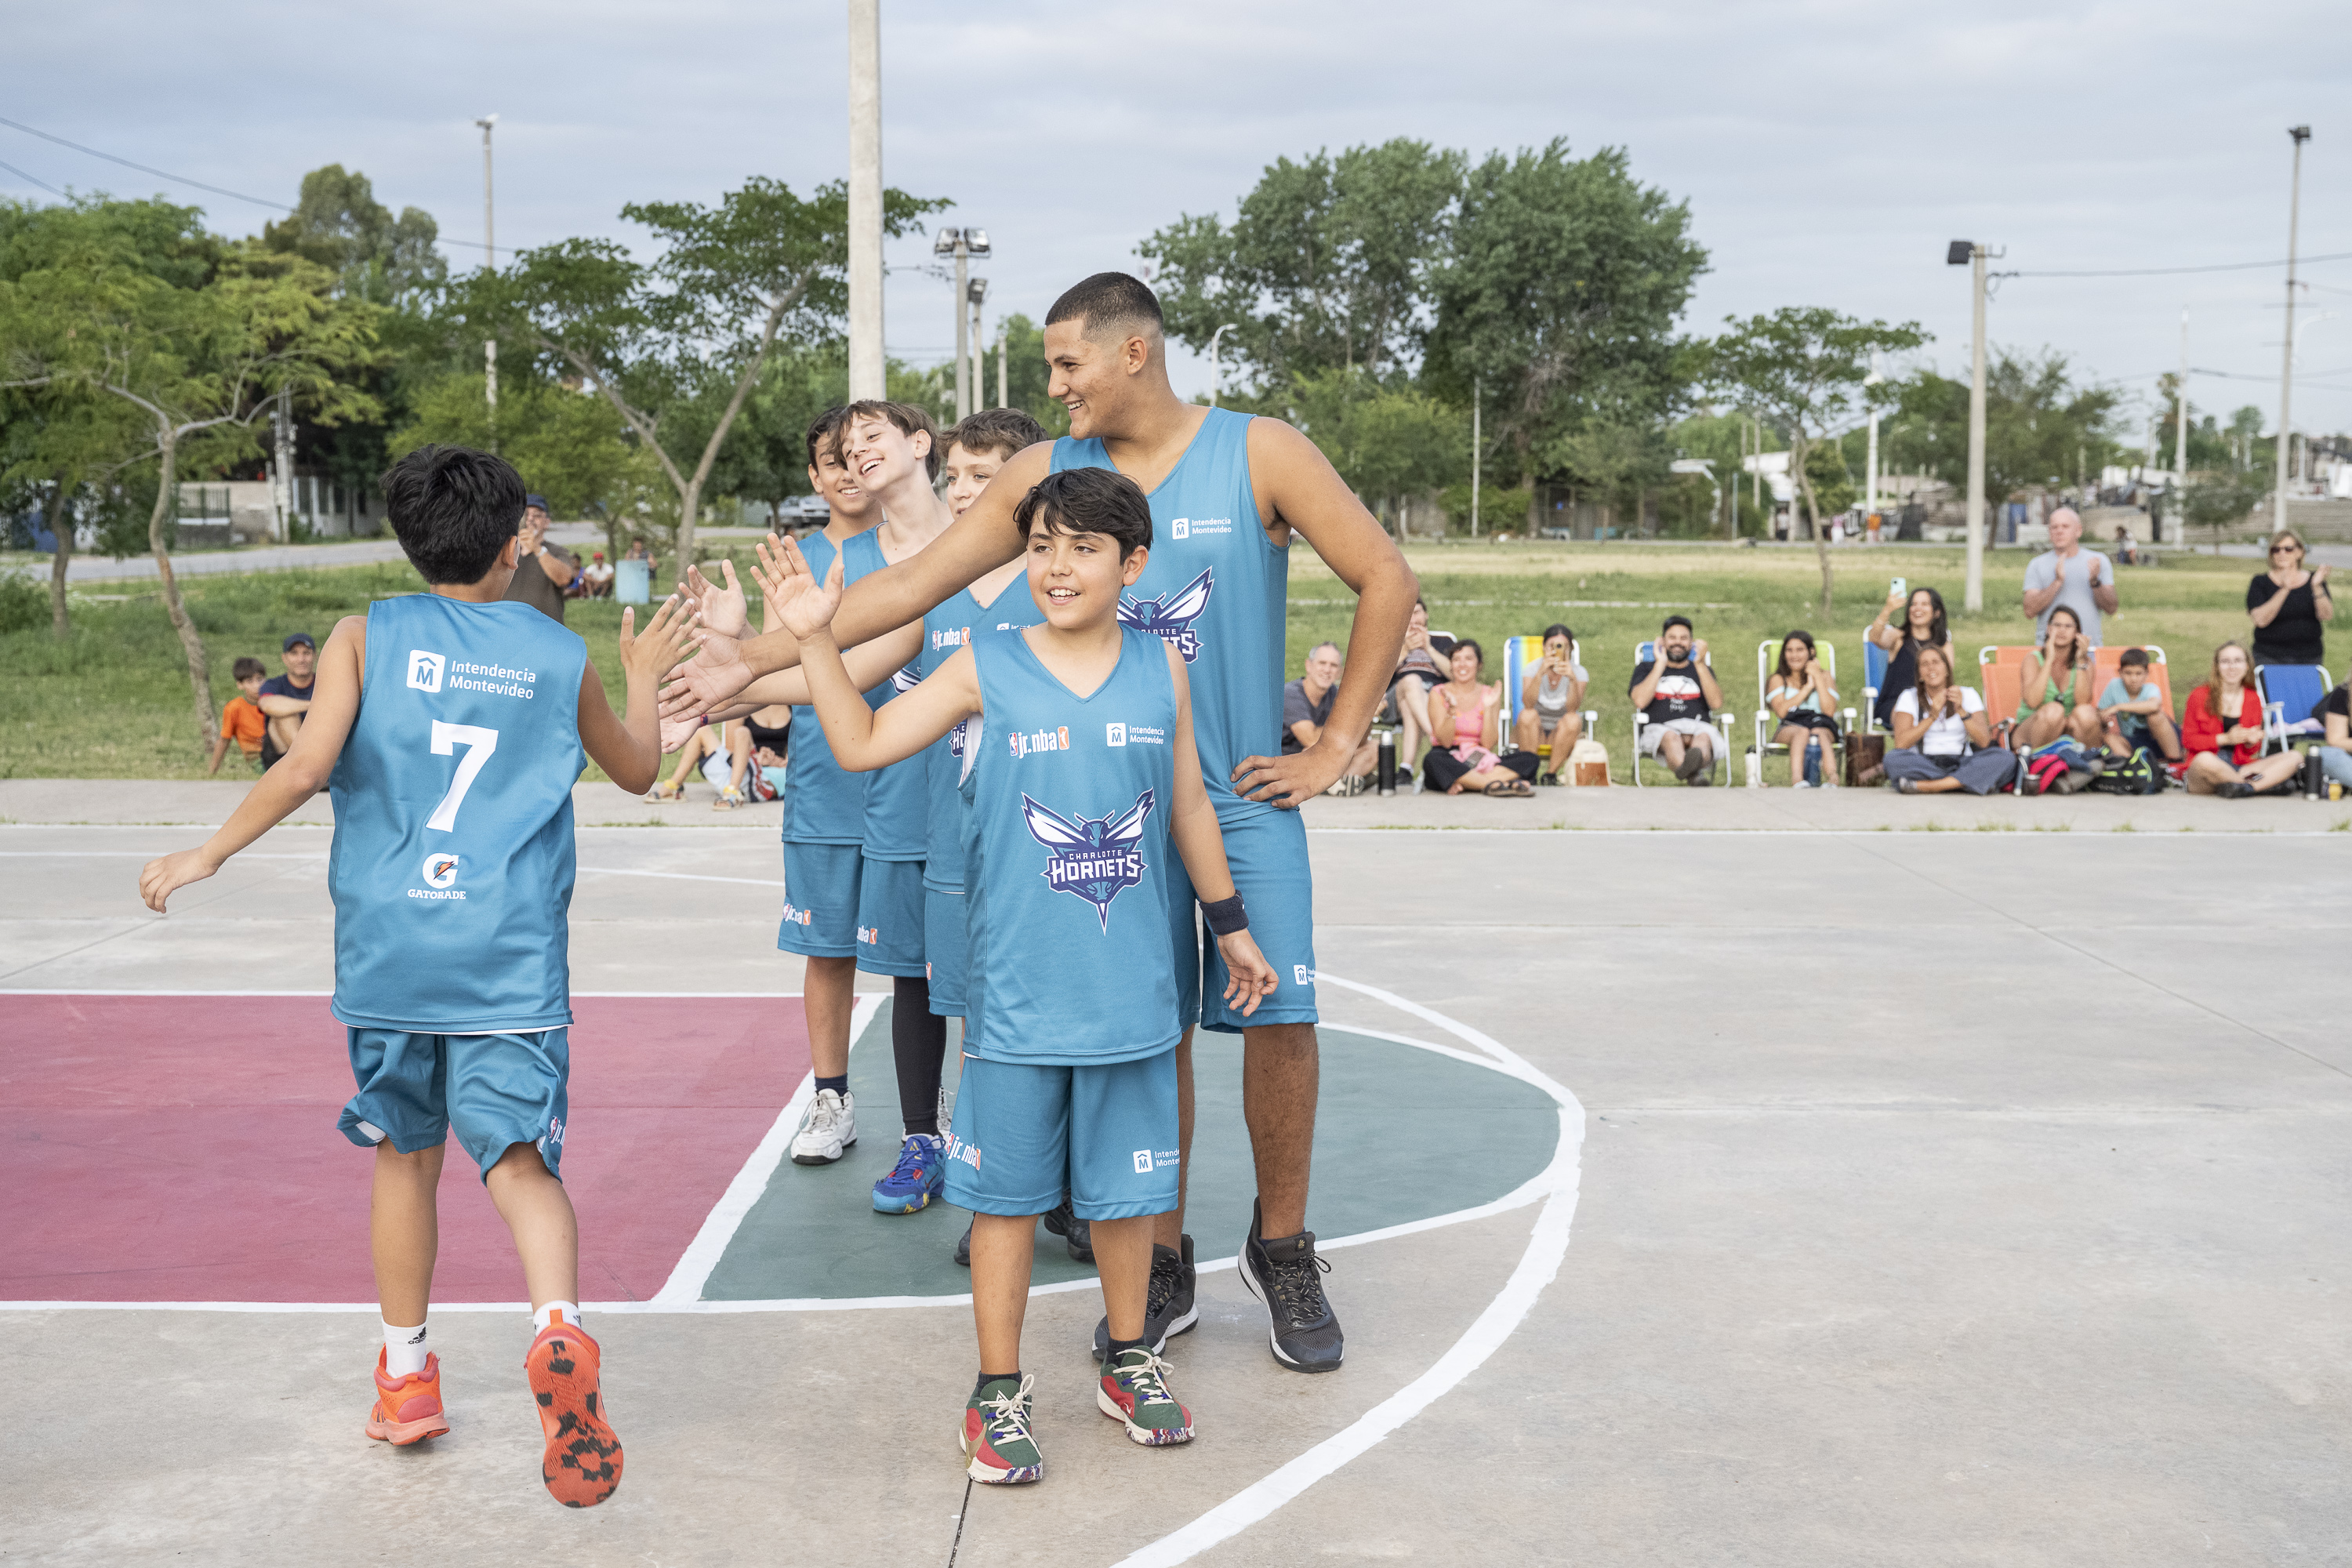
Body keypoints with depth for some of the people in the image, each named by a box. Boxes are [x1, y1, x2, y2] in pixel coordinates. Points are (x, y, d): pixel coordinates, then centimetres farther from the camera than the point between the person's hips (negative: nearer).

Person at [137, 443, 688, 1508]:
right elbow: (636, 770, 22)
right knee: (521, 1160, -4)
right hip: (511, 960, -1)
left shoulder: (367, 635, 3)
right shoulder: (558, 654, 8)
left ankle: (406, 1378, 28)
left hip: (388, 950, 1)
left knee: (405, 1157, 16)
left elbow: (308, 764, -9)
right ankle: (559, 1329, -32)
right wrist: (644, 679, 40)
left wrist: (211, 852, 3)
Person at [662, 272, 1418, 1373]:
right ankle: (1163, 1263, 20)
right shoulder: (1048, 475, 2)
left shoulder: (1259, 455, -6)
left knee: (1279, 1017, -3)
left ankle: (1283, 1251, 17)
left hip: (1244, 795, -2)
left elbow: (1385, 579, -3)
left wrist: (1335, 748, -5)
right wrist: (759, 657, -6)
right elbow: (910, 587, 0)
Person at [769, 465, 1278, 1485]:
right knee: (1008, 1192, 7)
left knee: (1124, 1186, 14)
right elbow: (861, 744, -3)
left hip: (1132, 992, 2)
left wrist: (1230, 925, 18)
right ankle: (998, 1392, 19)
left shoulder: (1161, 669, 2)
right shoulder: (985, 669, -4)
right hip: (1018, 993, -2)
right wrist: (816, 640, -13)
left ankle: (1128, 1363, 32)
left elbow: (1189, 806, 12)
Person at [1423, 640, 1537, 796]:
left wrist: (1488, 708, -12)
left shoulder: (1490, 695, 9)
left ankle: (1459, 784, -34)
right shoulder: (1438, 694, 3)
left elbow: (1488, 744, -2)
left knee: (1529, 759, -20)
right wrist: (1452, 709, -22)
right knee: (1434, 759, -38)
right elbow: (1445, 741, -8)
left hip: (1479, 762, 3)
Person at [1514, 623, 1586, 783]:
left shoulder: (1578, 672, -8)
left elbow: (1573, 708, -26)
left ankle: (1551, 774, -20)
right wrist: (1540, 674, -41)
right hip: (1534, 733, 0)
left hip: (1562, 734, 0)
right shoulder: (1533, 669, -9)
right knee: (1527, 715, -31)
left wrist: (1573, 679, -42)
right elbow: (1528, 704, -28)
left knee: (1573, 720, -31)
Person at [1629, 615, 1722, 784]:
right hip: (1659, 728, -2)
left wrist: (1700, 664, 2)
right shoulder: (1646, 668, 24)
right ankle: (1694, 774, -72)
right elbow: (1640, 701, 1)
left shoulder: (1702, 671, 28)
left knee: (1703, 738, -37)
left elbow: (1716, 703, 6)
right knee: (1672, 738, -39)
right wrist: (1660, 664, 5)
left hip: (1698, 727, 2)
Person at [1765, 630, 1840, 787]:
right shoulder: (1779, 679, 21)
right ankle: (1797, 779, -65)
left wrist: (1818, 678, 3)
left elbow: (1829, 711, 2)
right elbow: (1781, 711, -1)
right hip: (1788, 728, -1)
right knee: (1802, 733, -38)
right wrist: (1808, 687, 2)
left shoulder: (1825, 676, 21)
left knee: (1818, 733, -37)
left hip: (1822, 727, 1)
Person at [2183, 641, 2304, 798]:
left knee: (2294, 758, -13)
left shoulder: (2253, 699, 13)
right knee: (2205, 759, -42)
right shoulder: (2200, 696, 1)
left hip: (2241, 769, 4)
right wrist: (2225, 739, -13)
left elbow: (2252, 752, 16)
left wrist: (2251, 742, -8)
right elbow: (2187, 739, -3)